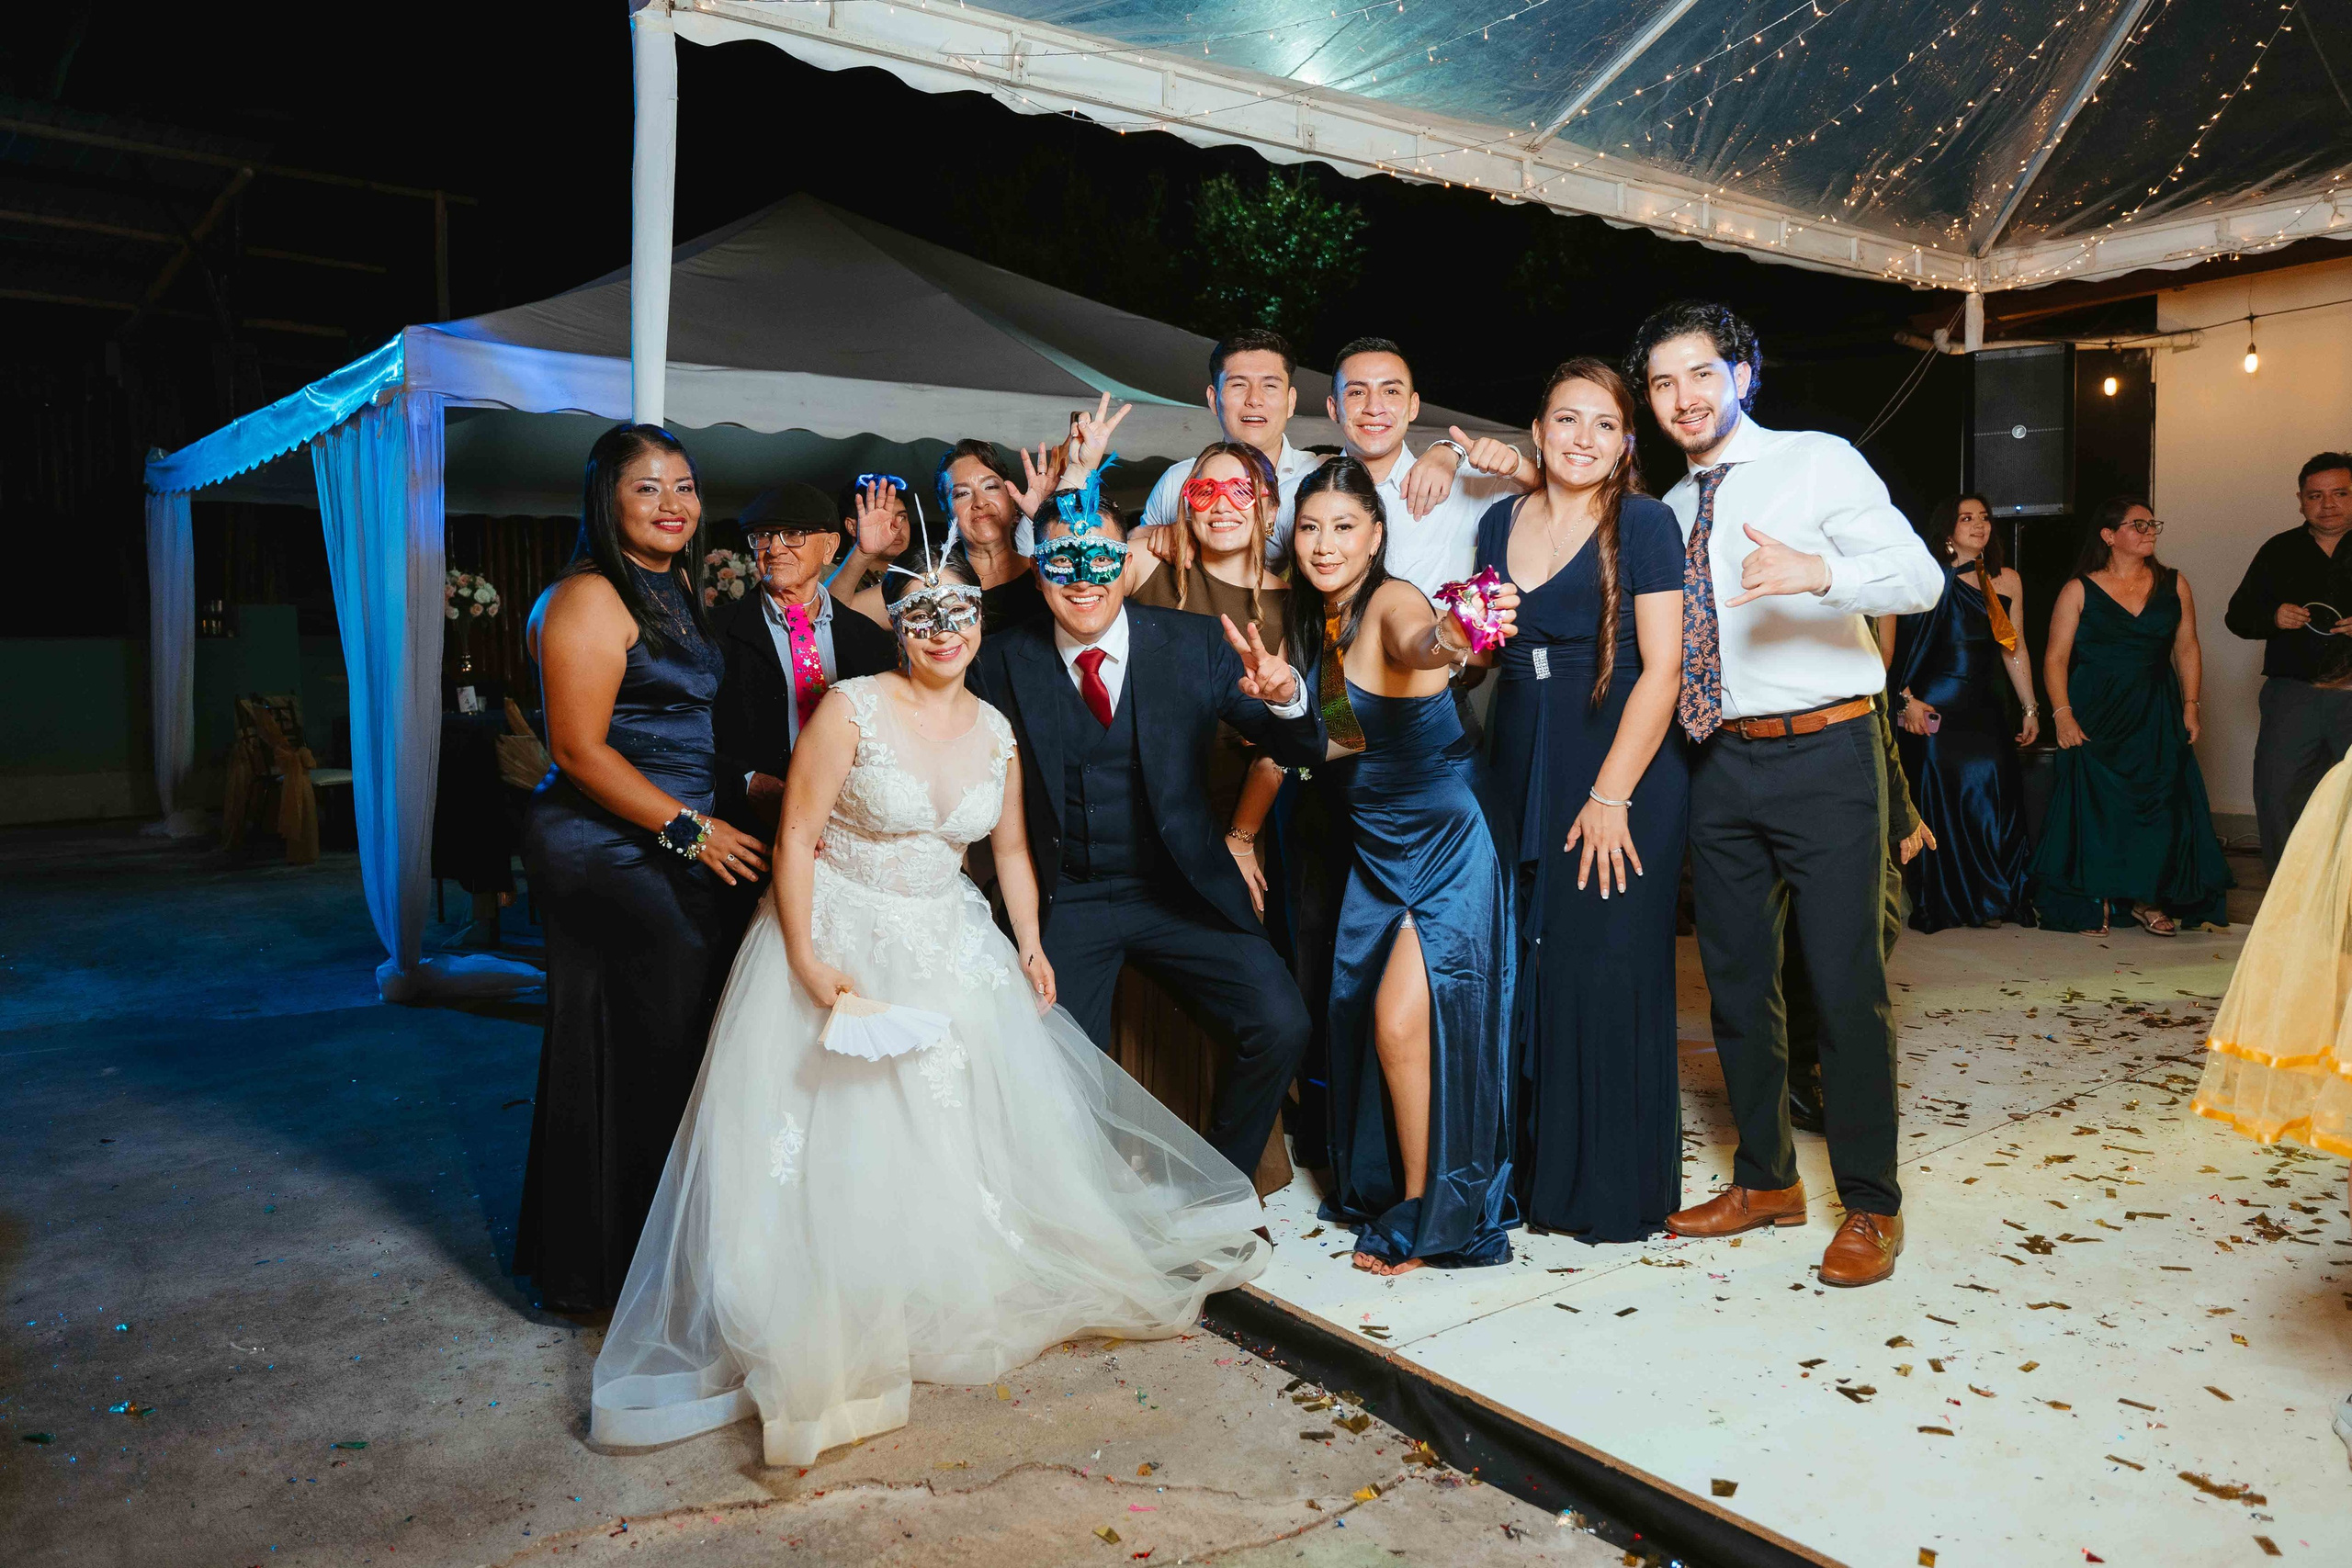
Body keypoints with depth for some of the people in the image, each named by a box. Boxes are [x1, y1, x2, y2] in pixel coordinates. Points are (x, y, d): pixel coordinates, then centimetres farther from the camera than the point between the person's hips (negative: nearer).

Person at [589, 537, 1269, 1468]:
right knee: (836, 1139, -5)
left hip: (949, 949, 5)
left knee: (975, 1125, 3)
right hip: (842, 943, -4)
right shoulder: (851, 709, -12)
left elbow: (1010, 849, 15)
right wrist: (806, 958, -21)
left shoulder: (996, 732, 4)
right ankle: (828, 1334, 9)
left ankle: (958, 1303, 25)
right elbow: (796, 834, -13)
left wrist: (1030, 943, 3)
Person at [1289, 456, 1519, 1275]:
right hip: (1374, 849, 7)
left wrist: (1451, 637, -66)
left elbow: (1414, 640, -45)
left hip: (1445, 843, -7)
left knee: (1402, 1020, -12)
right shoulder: (1309, 622, 3)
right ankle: (1379, 1192, 34)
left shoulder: (1393, 600, -19)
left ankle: (1425, 1216, 8)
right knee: (1364, 1024, 13)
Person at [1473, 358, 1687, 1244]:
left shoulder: (1643, 523, -5)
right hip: (1518, 772, 5)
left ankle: (1616, 1188, 15)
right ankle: (1538, 1169, 22)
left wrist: (1610, 796, -16)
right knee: (1523, 966, 7)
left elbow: (1661, 667, -12)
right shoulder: (1500, 522, 10)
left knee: (1608, 969, -1)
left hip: (1621, 771, -5)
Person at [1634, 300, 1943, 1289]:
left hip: (1823, 757, -6)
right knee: (1736, 981, 11)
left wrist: (1819, 571, -34)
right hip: (1719, 764, 6)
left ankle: (1870, 1206, 12)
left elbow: (1922, 577, -14)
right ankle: (1765, 1181, 27)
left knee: (1844, 982, -3)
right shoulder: (1671, 510, 14)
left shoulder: (1819, 463, -2)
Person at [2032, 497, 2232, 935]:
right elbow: (2055, 658, -3)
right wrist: (2062, 715, -12)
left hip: (2157, 717, 3)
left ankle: (2148, 899, 11)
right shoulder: (2079, 591, -1)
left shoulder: (2174, 585, 8)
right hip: (2095, 716, -3)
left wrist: (2190, 705, 2)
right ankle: (2095, 900, 8)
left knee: (2159, 804, 0)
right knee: (2094, 806, -3)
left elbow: (2187, 650, 11)